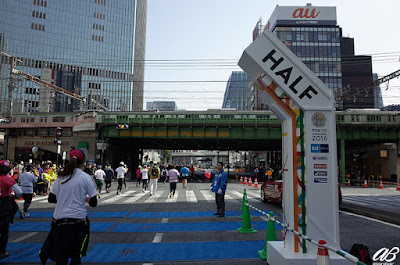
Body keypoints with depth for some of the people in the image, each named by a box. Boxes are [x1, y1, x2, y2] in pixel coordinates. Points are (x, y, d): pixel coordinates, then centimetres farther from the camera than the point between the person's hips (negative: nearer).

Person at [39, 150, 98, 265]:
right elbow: (93, 203, -5)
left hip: (58, 220, 3)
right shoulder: (85, 177, -5)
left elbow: (51, 199, 8)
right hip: (78, 220, -3)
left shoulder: (61, 177, 5)